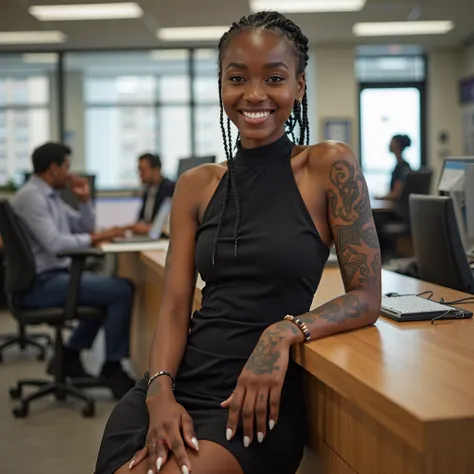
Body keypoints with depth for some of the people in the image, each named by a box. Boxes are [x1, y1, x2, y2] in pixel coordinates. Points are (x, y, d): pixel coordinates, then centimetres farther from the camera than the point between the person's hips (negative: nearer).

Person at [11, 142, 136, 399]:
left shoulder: (50, 196, 16)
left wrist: (84, 199, 5)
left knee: (110, 289, 25)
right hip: (41, 283, -11)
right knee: (122, 290, -18)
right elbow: (54, 244, -26)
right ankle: (112, 368, -5)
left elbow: (84, 228, 20)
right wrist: (97, 237, -18)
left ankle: (69, 356, 20)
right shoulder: (31, 196, -16)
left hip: (52, 276, 11)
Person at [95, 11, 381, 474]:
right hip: (182, 378, 3)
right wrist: (160, 391, -15)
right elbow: (174, 306, 3)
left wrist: (285, 331, -20)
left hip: (261, 394, -3)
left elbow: (366, 297, -2)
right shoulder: (196, 185, 9)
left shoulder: (329, 166, -2)